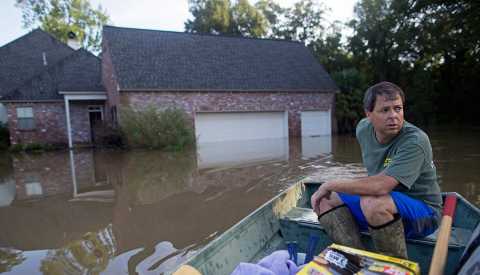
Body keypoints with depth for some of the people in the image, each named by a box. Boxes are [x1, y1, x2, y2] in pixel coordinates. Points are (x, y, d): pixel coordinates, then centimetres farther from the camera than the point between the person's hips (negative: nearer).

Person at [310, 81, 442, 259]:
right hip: (385, 207, 7)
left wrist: (331, 185, -27)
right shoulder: (363, 129, -3)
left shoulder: (415, 141, -25)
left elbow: (380, 186, -36)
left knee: (372, 202, -37)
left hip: (422, 213, -7)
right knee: (325, 200, -6)